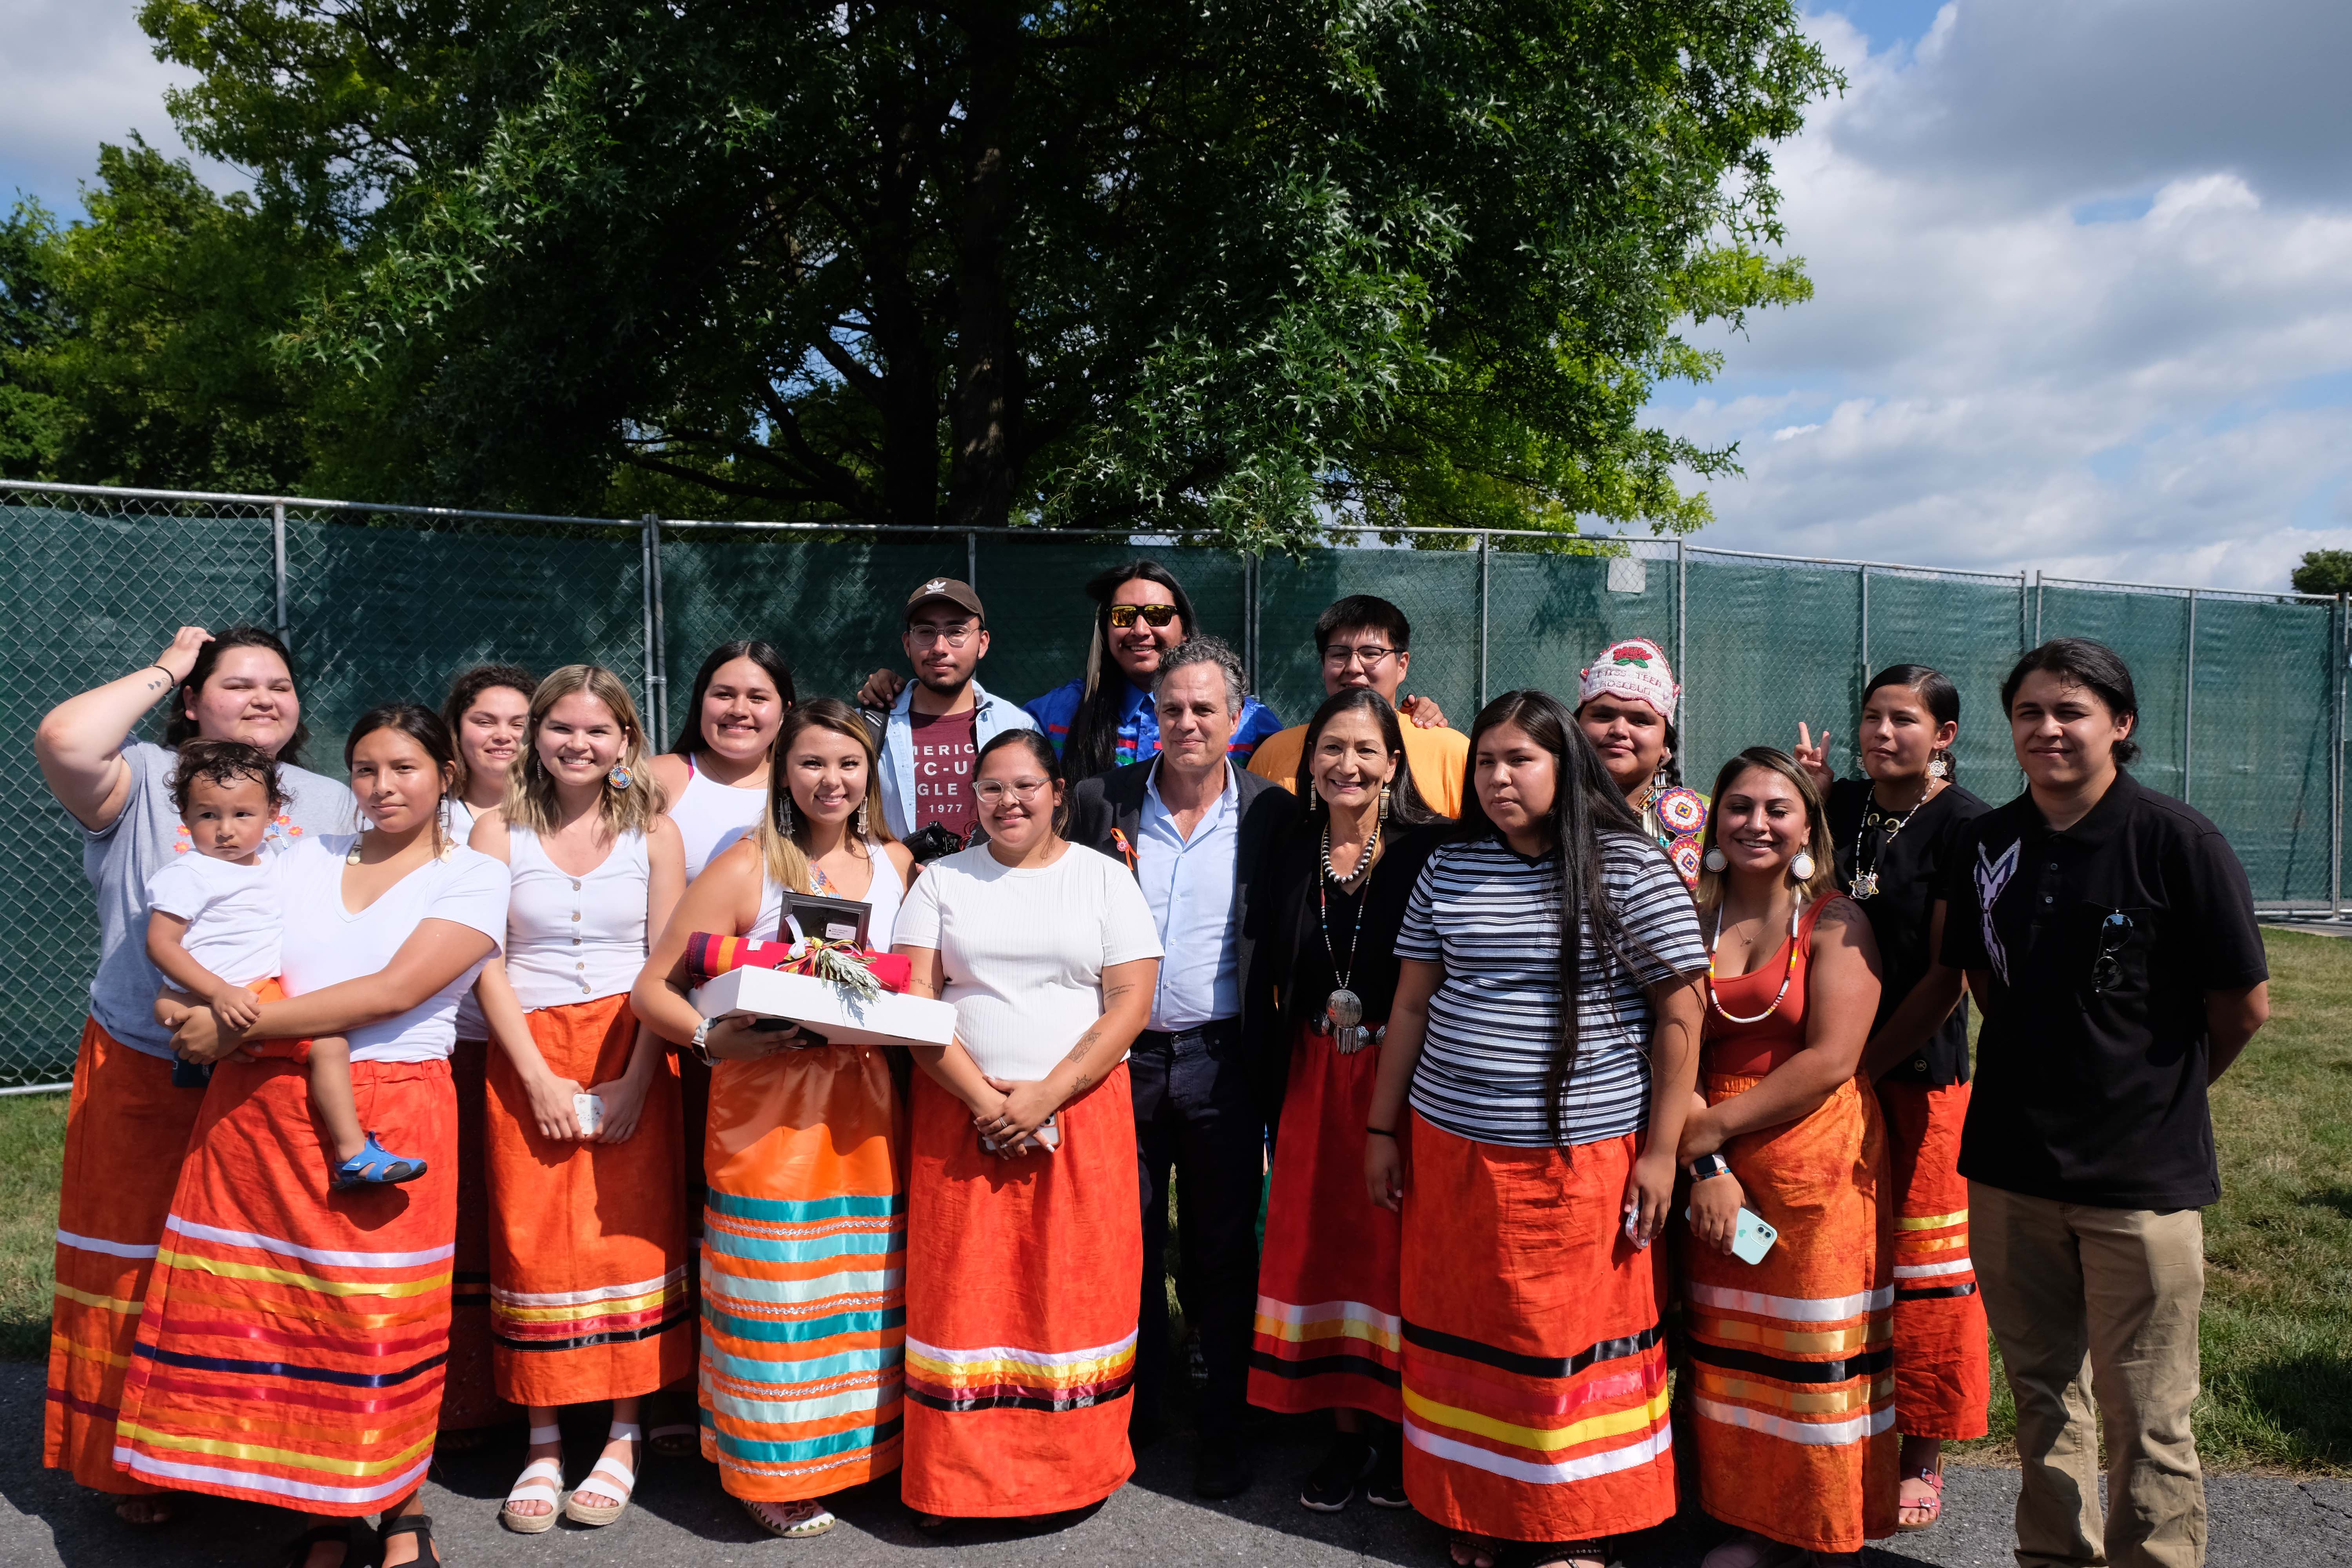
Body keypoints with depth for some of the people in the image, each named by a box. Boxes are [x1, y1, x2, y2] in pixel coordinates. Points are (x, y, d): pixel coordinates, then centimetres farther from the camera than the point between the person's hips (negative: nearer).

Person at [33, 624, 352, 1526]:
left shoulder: (334, 804, 11)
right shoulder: (145, 782, 1)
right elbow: (63, 742, -21)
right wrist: (163, 670, -7)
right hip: (145, 1079, -2)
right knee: (142, 1273, 7)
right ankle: (135, 1467, 24)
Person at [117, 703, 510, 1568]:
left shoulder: (473, 875, 1)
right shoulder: (309, 856, 15)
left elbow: (393, 991, -11)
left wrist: (238, 1028, -12)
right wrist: (216, 1007, -8)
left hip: (388, 1118, -4)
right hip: (260, 1108, 4)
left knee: (381, 1319, -4)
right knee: (283, 1310, 2)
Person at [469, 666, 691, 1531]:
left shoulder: (653, 833, 5)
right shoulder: (499, 830, 5)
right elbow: (488, 964, -1)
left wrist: (637, 1078, -11)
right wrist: (540, 1078, -10)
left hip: (631, 1058, 0)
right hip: (528, 1057, 0)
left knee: (630, 1234, -1)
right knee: (534, 1242, 0)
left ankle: (624, 1442, 11)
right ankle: (543, 1445, 13)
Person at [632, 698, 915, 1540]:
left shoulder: (895, 864, 9)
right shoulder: (745, 868, -5)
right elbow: (652, 989, -7)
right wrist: (713, 1037, -23)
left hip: (864, 1105, 4)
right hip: (767, 1103, -4)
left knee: (862, 1286, 10)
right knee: (774, 1289, 1)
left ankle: (851, 1451, 28)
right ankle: (772, 1471, 19)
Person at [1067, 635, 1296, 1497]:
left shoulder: (1272, 813, -3)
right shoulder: (1103, 801, 0)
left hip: (1220, 1060, -1)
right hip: (1121, 1053, 1)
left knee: (1225, 1253, 10)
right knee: (1128, 1245, 13)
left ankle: (1224, 1428, 25)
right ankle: (1132, 1414, 31)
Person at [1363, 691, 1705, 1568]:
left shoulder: (1630, 869, -6)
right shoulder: (1448, 871, 6)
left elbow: (1678, 1016, -4)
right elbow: (1412, 1005, 10)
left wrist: (1660, 1149, -7)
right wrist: (1383, 1130, 10)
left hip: (1583, 1156, -3)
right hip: (1450, 1148, 4)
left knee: (1574, 1338, 5)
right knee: (1466, 1337, 11)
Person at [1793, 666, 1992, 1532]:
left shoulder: (1963, 825, -9)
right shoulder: (1843, 803, 7)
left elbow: (1948, 973, -13)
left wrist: (1868, 1062, -15)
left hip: (1920, 1072, -5)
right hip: (1831, 1069, 5)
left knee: (1922, 1266, 6)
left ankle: (1923, 1458, 21)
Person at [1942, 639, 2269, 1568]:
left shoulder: (2177, 842, -12)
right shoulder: (1988, 844, 3)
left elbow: (2245, 1007, -5)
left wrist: (2156, 1090, 7)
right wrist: (2042, 1074, 11)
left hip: (2142, 1172, -5)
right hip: (2010, 1166, 5)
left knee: (2145, 1421, 4)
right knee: (2042, 1389, 18)